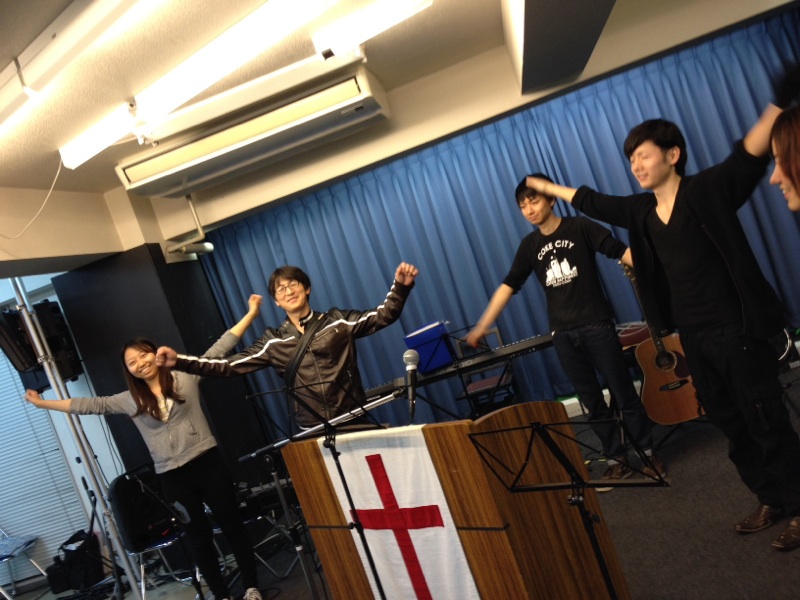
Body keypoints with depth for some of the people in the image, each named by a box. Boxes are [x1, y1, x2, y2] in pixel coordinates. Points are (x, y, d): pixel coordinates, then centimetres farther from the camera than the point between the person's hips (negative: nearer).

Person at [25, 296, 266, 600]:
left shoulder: (185, 377, 0)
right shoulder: (130, 400, 7)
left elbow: (220, 347, -2)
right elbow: (90, 404, 11)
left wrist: (250, 314, -4)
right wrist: (43, 403, 11)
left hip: (208, 462, -2)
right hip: (172, 476, 2)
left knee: (232, 524, 5)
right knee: (198, 535, 12)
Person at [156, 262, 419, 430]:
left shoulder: (336, 321, -1)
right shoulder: (273, 342, 3)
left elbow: (382, 315, -4)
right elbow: (228, 366, 1)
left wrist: (400, 286, -21)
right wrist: (179, 361, -9)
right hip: (314, 430, 2)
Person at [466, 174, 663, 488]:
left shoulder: (580, 227, -3)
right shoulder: (529, 246, 9)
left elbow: (623, 252, -9)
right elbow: (507, 287, 8)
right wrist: (481, 327, 5)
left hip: (597, 325, -4)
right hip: (563, 335, 4)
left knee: (623, 393, 4)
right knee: (592, 402, 10)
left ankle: (648, 452, 21)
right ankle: (617, 460, 21)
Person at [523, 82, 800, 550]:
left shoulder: (707, 189, -12)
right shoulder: (641, 210, 6)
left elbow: (747, 158, -30)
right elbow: (591, 202, 19)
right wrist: (545, 186, 27)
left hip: (737, 329, -7)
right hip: (694, 336, 7)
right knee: (730, 422, 16)